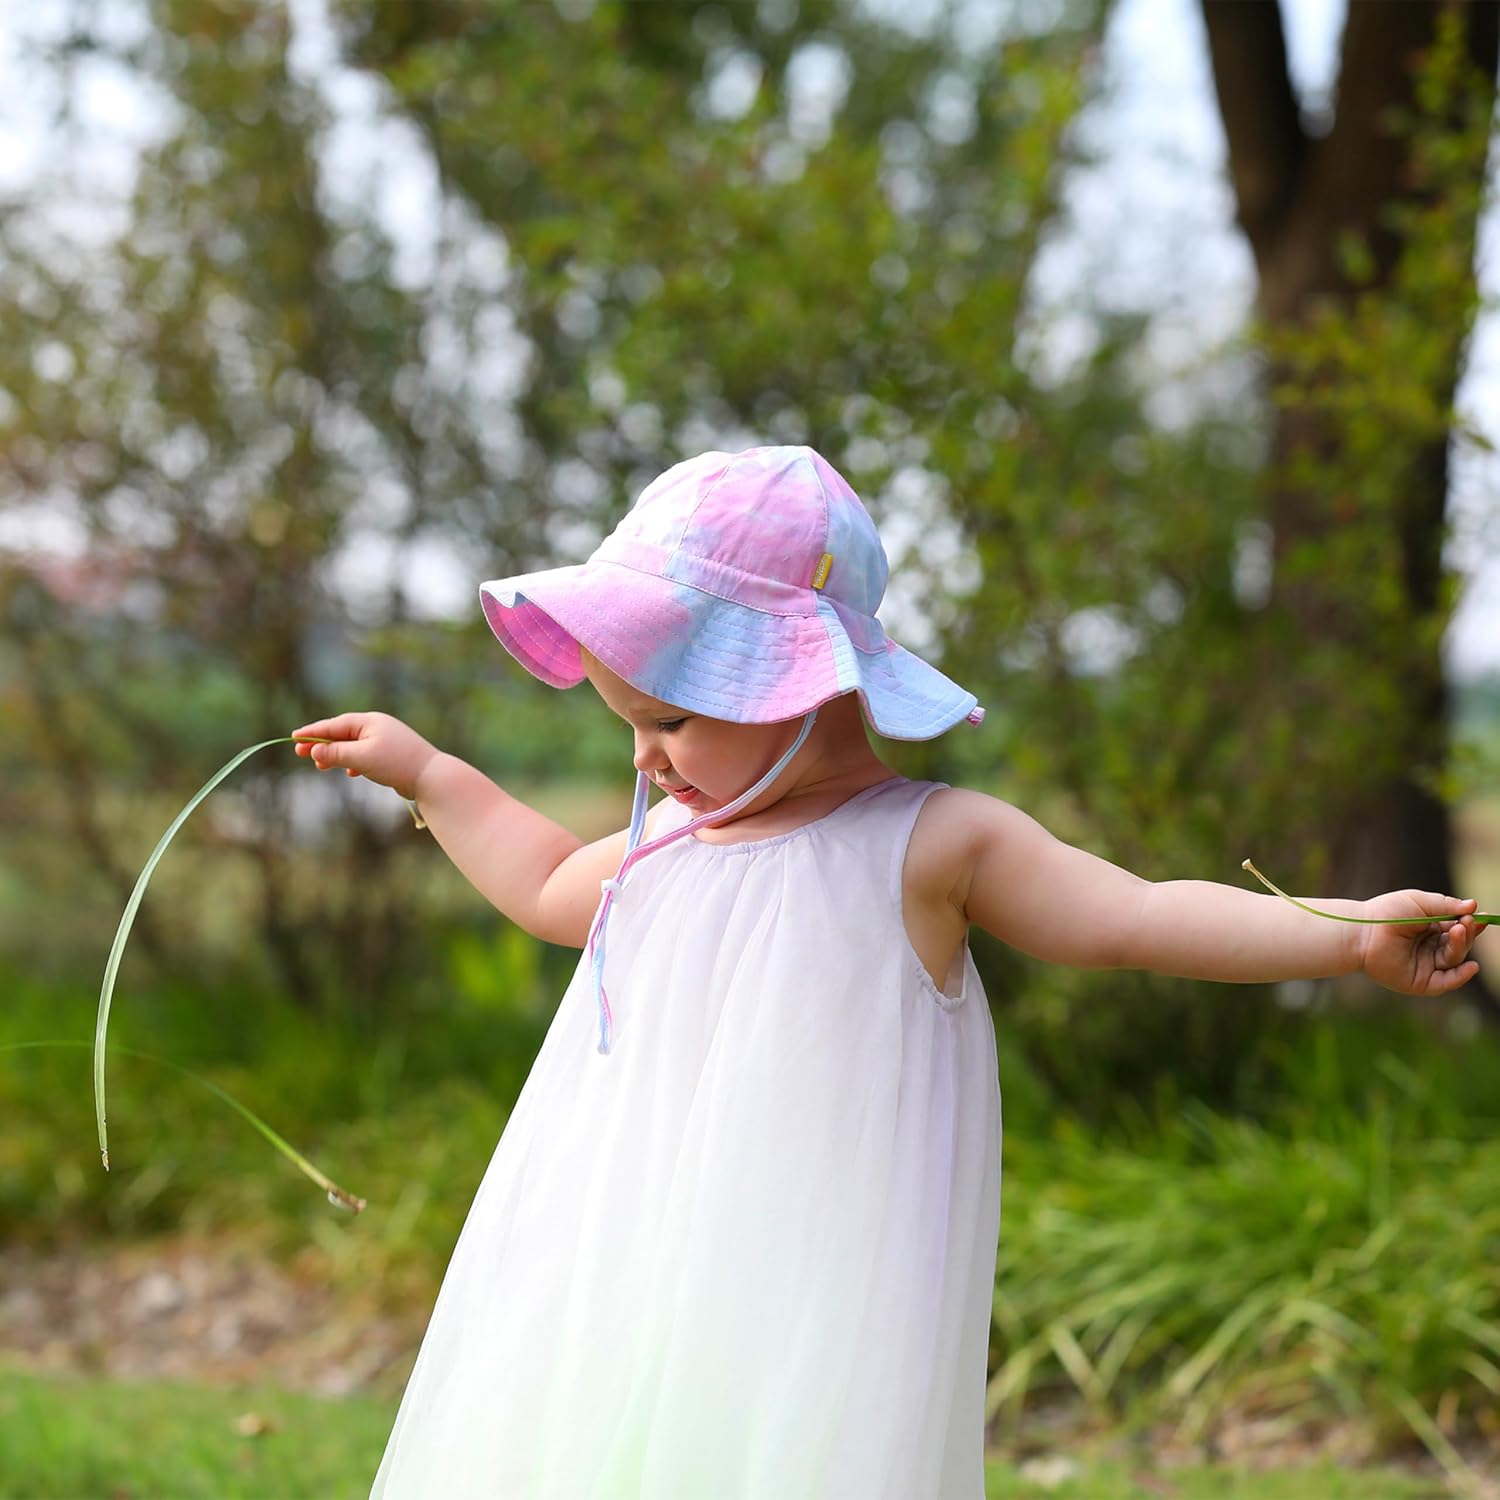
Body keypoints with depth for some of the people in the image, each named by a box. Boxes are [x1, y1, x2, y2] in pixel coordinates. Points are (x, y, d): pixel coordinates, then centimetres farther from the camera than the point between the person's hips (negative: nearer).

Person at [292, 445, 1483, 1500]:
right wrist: (426, 774, 37)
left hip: (804, 1288, -6)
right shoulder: (673, 841, 14)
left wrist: (1352, 934, -14)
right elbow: (552, 890, 34)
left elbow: (1131, 917, -6)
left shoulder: (928, 844, -4)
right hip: (628, 1269, 6)